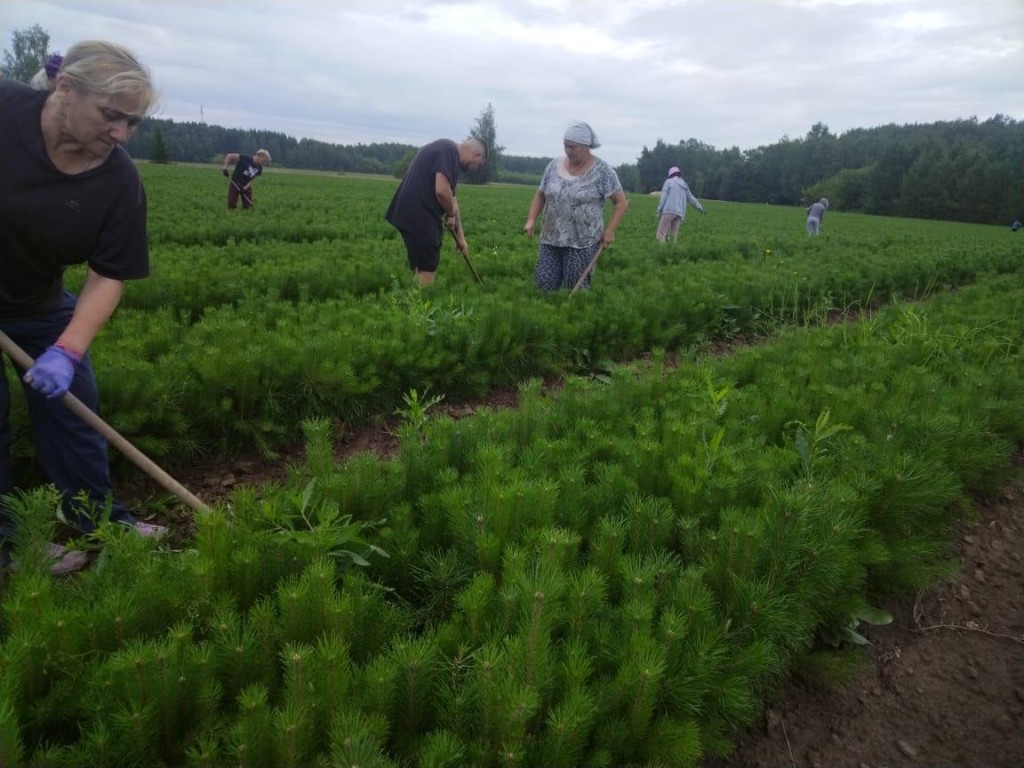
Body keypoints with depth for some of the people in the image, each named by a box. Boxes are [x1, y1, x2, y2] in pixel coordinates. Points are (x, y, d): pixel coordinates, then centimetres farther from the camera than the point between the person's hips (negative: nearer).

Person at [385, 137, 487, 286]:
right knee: (427, 269, -4)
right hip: (417, 215, -10)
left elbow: (451, 198, 25)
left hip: (415, 215, 10)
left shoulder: (451, 154, 21)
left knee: (421, 267, 15)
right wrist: (451, 214, -4)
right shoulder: (449, 151, -11)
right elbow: (442, 191, -24)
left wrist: (460, 237, 27)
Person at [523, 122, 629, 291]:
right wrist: (531, 219, 0)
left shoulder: (602, 170, -6)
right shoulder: (554, 165, 6)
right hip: (550, 239, 4)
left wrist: (610, 229, -13)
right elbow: (540, 195, 15)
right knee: (544, 285, 2)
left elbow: (621, 201, -3)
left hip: (583, 243, -4)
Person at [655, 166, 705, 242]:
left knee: (661, 234, -9)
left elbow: (663, 197, -2)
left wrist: (659, 211, -1)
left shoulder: (669, 182, 8)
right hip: (679, 213, 5)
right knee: (673, 236, 5)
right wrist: (700, 208, 40)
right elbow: (691, 198, 29)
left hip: (669, 210, -5)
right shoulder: (684, 185, 22)